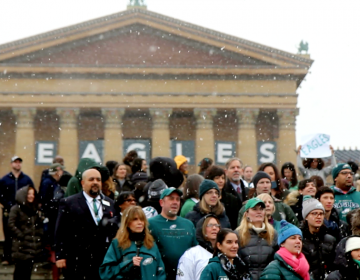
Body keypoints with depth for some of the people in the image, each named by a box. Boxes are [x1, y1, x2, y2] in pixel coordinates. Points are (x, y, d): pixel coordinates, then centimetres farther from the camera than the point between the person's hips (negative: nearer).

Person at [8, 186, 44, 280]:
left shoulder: (36, 208, 16)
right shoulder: (16, 209, -4)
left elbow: (40, 224, 21)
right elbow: (11, 224, -12)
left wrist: (40, 235, 6)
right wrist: (21, 236, -15)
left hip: (34, 244, 6)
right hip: (21, 245, -6)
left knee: (28, 269, 9)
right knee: (20, 269, -6)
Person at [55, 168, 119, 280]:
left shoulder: (110, 204, 14)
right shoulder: (68, 203, 1)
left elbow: (115, 230, 15)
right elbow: (61, 232, -3)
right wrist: (60, 256, -8)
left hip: (104, 260, 4)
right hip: (78, 264, -4)